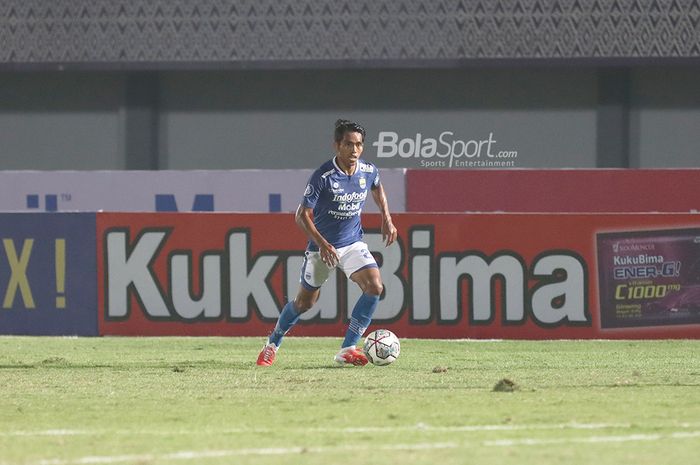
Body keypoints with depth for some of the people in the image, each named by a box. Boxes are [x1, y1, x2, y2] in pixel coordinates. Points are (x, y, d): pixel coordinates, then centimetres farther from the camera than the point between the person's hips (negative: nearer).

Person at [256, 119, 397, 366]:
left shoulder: (368, 171, -7)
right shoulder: (323, 176, -22)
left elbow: (377, 188, 20)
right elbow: (302, 215, -18)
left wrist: (387, 219, 13)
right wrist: (322, 244, -29)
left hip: (353, 243, 4)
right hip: (321, 246, -4)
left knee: (375, 287, -20)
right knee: (304, 302, 8)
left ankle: (347, 350, -13)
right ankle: (272, 344, 35)